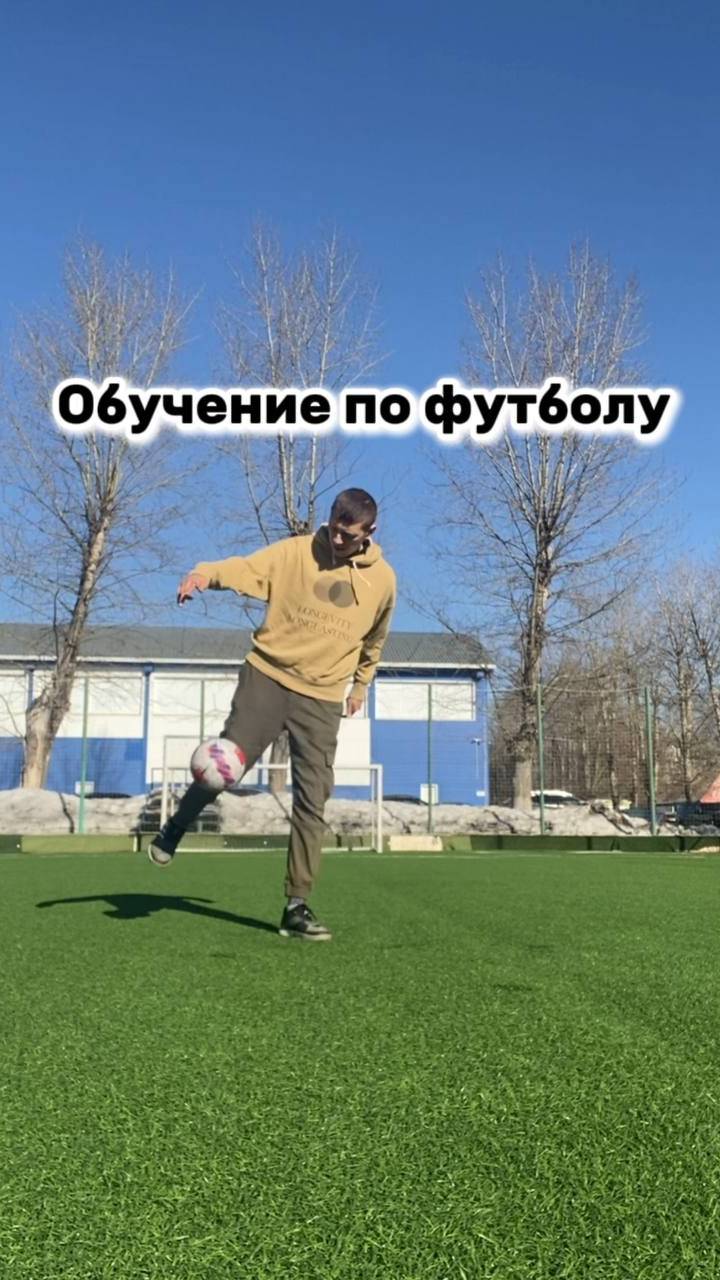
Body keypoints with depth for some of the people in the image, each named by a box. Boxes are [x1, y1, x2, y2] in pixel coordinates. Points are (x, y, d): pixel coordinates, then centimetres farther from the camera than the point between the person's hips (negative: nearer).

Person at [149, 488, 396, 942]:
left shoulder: (382, 580, 5)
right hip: (268, 677, -2)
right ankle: (175, 829, 18)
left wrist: (361, 684, 27)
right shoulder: (297, 552, -4)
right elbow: (246, 568, -18)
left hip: (322, 697, 2)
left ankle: (297, 907, 7)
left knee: (312, 802, -2)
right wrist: (206, 573, -38)